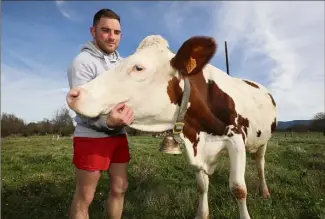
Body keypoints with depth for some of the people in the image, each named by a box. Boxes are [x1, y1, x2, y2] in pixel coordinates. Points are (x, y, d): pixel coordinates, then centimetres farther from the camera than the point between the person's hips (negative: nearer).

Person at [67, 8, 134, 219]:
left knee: (120, 188, 15)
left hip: (119, 135, 7)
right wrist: (108, 122, -38)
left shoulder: (122, 63, 13)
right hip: (91, 137, -7)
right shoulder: (83, 62, -11)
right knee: (84, 197, 5)